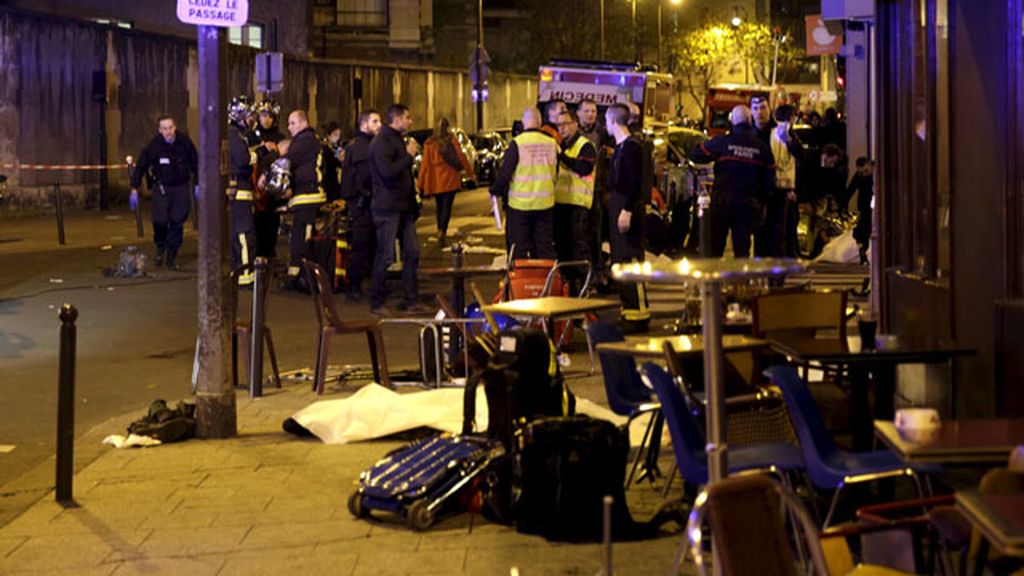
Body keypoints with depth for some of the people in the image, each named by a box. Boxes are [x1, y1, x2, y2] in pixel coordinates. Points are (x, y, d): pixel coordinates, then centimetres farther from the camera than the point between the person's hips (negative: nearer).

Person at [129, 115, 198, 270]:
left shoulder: (185, 142, -8)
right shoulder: (153, 145, -12)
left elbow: (195, 163, 5)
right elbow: (141, 167, -5)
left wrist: (198, 184, 4)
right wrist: (134, 190, -7)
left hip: (181, 187, 2)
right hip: (161, 186, -1)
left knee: (177, 222, -1)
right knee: (160, 219, -16)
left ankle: (172, 256, 11)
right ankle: (160, 248, 11)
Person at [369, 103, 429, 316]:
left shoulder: (398, 140, 18)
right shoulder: (382, 142, -13)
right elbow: (387, 171, -26)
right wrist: (408, 156, -17)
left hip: (404, 207, 9)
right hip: (388, 208, -9)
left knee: (412, 253, 9)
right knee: (386, 257, -5)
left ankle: (411, 300, 16)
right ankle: (377, 304, 3)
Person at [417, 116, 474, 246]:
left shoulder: (429, 144, -6)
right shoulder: (452, 141, -8)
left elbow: (425, 164, -5)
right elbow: (461, 158, -3)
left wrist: (421, 184, -1)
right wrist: (470, 173, 10)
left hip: (436, 181, 2)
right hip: (450, 180, -2)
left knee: (440, 207, 17)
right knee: (447, 206, -3)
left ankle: (441, 232, 24)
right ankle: (442, 231, -21)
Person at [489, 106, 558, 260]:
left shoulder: (517, 144, -13)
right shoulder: (552, 144, 0)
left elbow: (504, 172, -11)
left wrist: (495, 191, 4)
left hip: (520, 203, -3)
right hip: (545, 203, 3)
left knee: (519, 248, 5)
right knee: (545, 245, 11)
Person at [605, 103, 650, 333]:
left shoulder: (631, 146, -13)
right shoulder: (620, 146, 16)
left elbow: (635, 181, -20)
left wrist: (627, 210, -23)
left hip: (628, 208, -10)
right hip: (617, 206, 10)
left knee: (631, 260, -10)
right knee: (619, 260, 13)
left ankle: (639, 313, -9)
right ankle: (628, 309, 20)